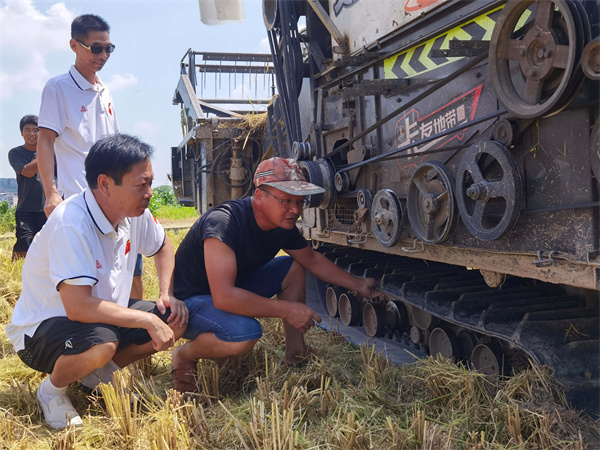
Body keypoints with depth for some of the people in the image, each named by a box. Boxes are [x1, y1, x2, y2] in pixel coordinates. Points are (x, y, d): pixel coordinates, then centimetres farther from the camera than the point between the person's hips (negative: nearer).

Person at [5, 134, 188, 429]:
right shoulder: (71, 224, -31)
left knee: (176, 321, -9)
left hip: (104, 314, 7)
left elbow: (162, 247, 12)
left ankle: (99, 371, 10)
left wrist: (166, 294, -3)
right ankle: (52, 389, -3)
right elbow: (78, 307, -36)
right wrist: (147, 320, -29)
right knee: (101, 343, -38)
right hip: (42, 328, -7)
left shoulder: (136, 212, -8)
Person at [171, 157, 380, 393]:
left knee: (294, 267, 2)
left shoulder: (283, 225, -7)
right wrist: (287, 310, -33)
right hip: (189, 301, -8)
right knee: (245, 332, -35)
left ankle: (295, 352, 10)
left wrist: (358, 284, 11)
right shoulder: (224, 222, -33)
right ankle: (185, 354, -5)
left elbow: (313, 260, 13)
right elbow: (223, 297, -39)